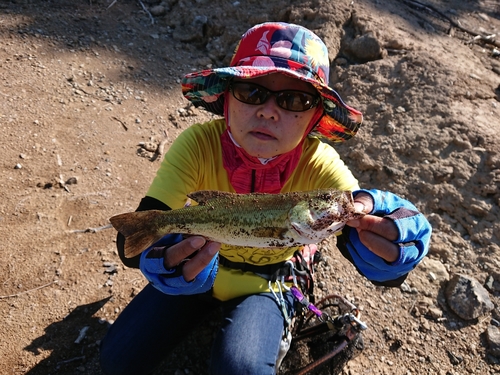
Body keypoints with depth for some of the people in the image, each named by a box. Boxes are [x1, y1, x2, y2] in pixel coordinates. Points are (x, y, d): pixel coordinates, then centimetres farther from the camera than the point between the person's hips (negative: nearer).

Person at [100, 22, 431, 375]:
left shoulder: (319, 167, -27)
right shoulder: (198, 144, -28)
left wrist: (391, 245, -58)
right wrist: (169, 257, -55)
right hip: (195, 270, 2)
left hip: (268, 282, -1)